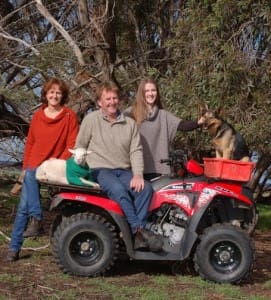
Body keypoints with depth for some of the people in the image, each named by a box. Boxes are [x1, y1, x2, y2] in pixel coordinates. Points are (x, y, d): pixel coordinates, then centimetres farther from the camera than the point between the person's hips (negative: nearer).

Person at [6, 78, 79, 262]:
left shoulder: (69, 116, 0)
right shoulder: (38, 116, 10)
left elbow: (72, 144, -4)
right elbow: (30, 142, 15)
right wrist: (25, 166, 9)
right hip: (34, 166, 3)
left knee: (31, 176, -33)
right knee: (23, 208, -4)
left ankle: (36, 219, -25)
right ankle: (14, 248, 0)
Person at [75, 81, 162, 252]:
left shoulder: (130, 124, 13)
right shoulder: (91, 120, 5)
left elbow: (136, 151, 6)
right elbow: (79, 147, 8)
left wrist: (138, 174, -9)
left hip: (124, 171, 4)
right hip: (100, 170, -4)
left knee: (146, 188, -24)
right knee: (118, 190, -35)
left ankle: (137, 235, -27)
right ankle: (139, 230, -32)